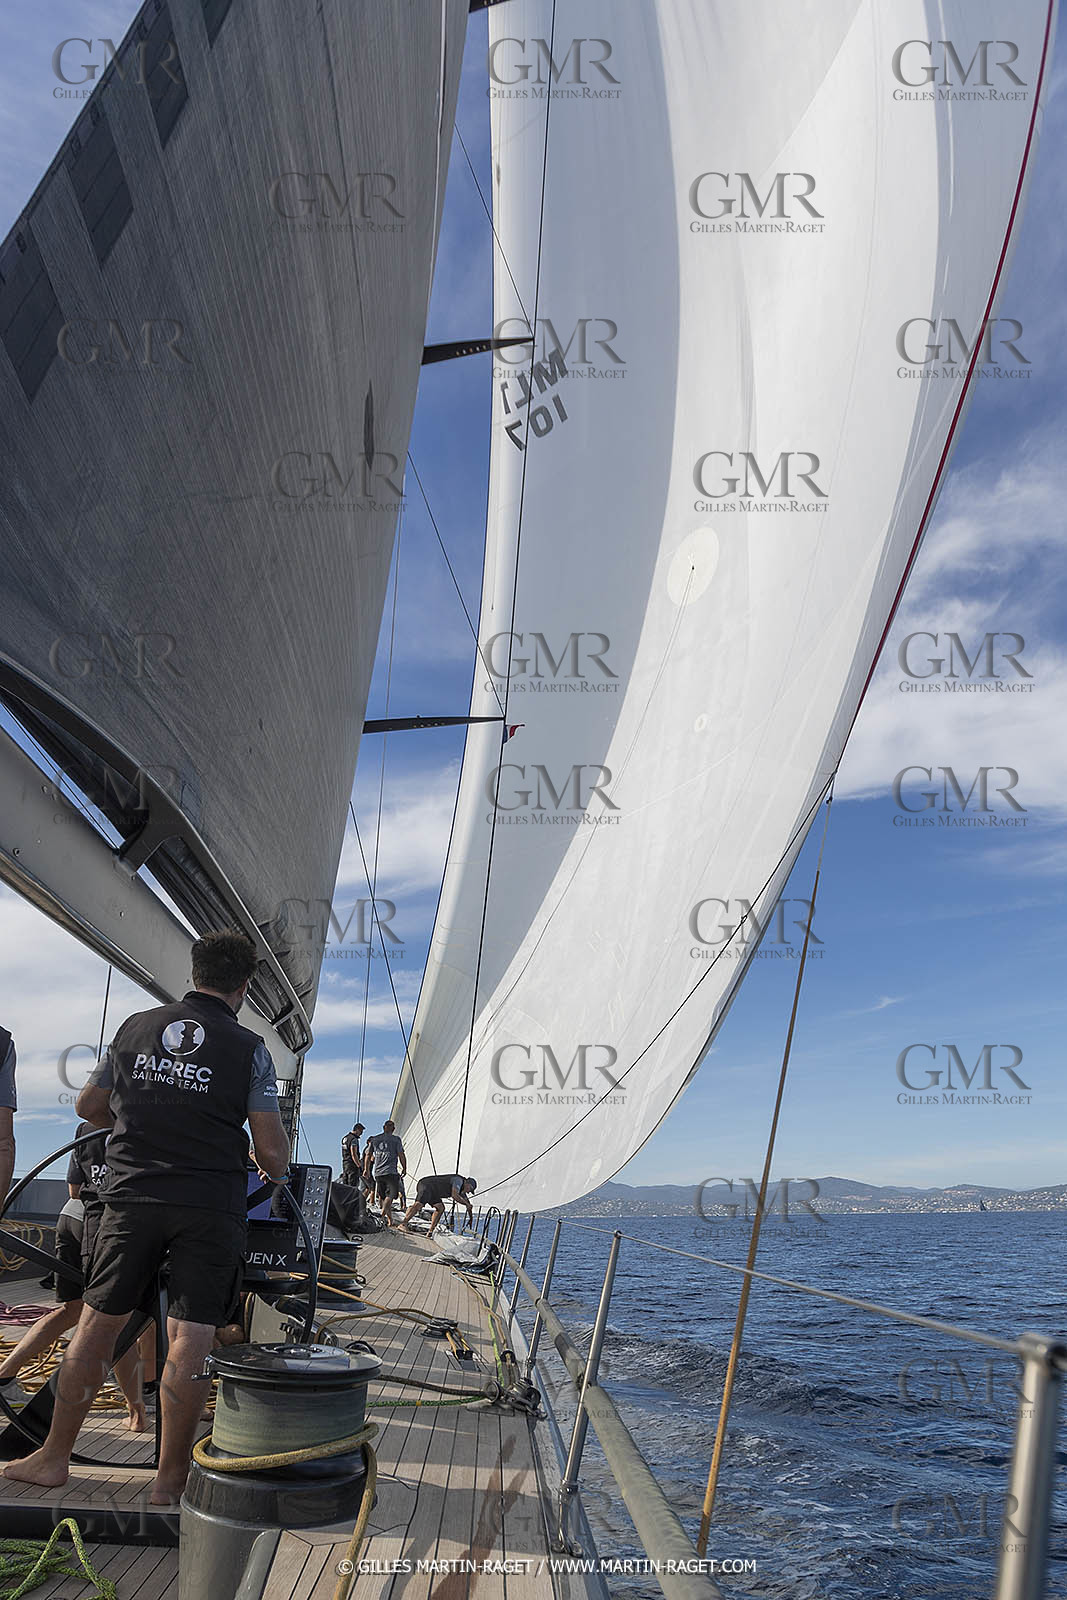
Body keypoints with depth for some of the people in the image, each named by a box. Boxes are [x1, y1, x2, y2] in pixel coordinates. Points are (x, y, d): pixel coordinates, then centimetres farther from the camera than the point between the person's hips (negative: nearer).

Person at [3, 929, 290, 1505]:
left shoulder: (135, 1027, 6)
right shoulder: (249, 1048, -5)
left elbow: (89, 1106, 20)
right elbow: (272, 1150, -7)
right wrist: (275, 1174, 16)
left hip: (132, 1197, 3)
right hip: (210, 1206, -3)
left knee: (96, 1327, 15)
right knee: (188, 1342, 3)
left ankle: (54, 1458, 28)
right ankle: (170, 1480, 12)